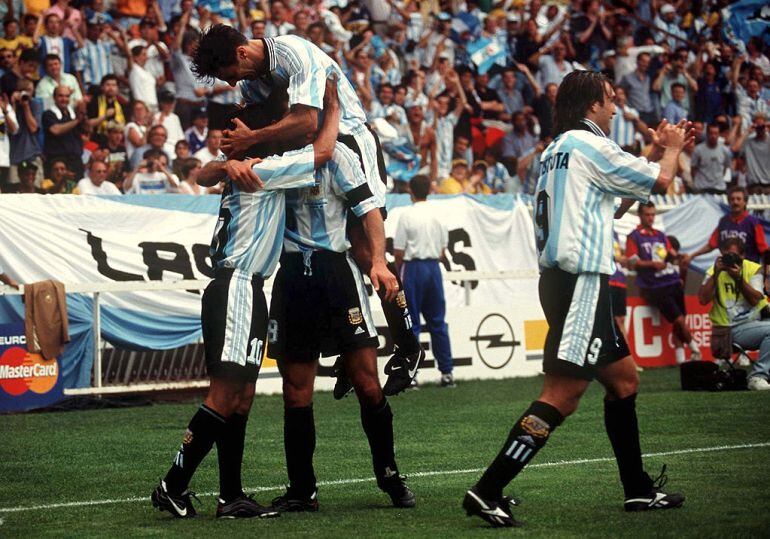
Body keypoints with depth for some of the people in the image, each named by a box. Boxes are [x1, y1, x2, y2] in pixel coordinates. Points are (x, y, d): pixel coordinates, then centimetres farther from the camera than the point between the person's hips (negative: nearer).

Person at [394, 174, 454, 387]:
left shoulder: (407, 215, -9)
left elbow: (398, 252, -8)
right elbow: (443, 251, 9)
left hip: (413, 268, -4)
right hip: (434, 267, 4)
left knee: (411, 324, -1)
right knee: (437, 322, 10)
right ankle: (447, 372, 10)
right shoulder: (437, 216, 6)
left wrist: (397, 272, 8)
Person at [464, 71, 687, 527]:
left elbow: (617, 200, 30)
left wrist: (656, 153, 31)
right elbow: (660, 182, 2)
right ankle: (487, 493, -18)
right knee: (562, 395, -14)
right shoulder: (588, 144, -8)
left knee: (625, 379, 17)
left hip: (562, 280, 10)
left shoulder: (558, 150, 19)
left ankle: (639, 489, 23)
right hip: (581, 281, -10)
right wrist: (672, 150, 23)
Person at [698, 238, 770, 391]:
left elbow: (755, 300, -9)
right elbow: (703, 300, -10)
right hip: (730, 330, -4)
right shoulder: (715, 271, 5)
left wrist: (739, 278, -18)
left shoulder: (753, 269, 5)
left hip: (757, 320, 4)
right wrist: (715, 274, -14)